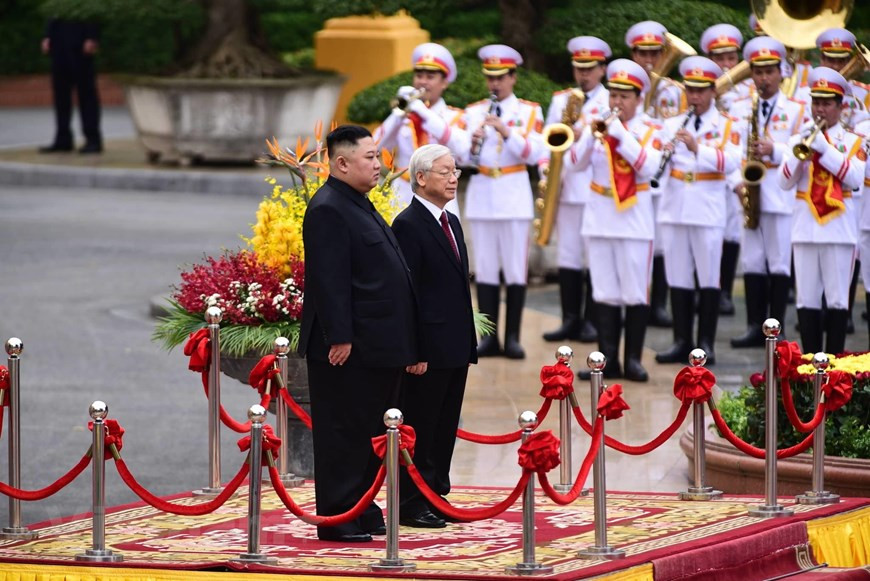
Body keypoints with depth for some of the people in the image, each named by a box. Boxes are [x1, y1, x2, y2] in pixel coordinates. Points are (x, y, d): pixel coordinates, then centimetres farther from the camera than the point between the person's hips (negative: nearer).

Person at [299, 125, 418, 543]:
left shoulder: (359, 206, 18)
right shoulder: (328, 210, -15)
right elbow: (329, 281, -21)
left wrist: (403, 343, 23)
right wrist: (340, 338, -24)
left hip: (375, 347, 10)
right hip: (349, 350, -10)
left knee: (371, 434, 14)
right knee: (344, 434, -5)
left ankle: (363, 512, 22)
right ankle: (337, 520, -2)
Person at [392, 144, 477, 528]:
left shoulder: (451, 222, 16)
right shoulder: (408, 225, -13)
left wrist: (469, 341, 16)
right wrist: (414, 352, -19)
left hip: (455, 348, 9)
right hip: (429, 348, -9)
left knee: (445, 427, 13)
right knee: (419, 428, -2)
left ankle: (436, 496, 20)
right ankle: (411, 504, 3)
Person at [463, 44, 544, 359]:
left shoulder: (529, 112, 4)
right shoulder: (472, 112, 10)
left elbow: (533, 154, -8)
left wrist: (506, 132, -20)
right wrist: (471, 143, -14)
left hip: (514, 197, -2)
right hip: (481, 196, 2)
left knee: (516, 269, 0)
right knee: (485, 269, 3)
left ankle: (513, 338, 5)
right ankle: (489, 338, 7)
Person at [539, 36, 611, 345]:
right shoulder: (560, 99, 14)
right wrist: (546, 171, -1)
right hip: (565, 188, 4)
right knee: (568, 256, 4)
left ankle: (592, 321, 3)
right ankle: (570, 320, 9)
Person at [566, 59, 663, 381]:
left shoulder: (650, 130, 0)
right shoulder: (597, 124, 8)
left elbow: (648, 167, -16)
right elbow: (578, 163, -3)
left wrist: (621, 134, -19)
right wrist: (592, 136, -19)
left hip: (634, 219, -3)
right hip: (600, 218, 3)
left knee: (635, 293, -2)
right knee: (606, 294, 5)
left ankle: (634, 359, 5)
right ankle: (608, 359, 8)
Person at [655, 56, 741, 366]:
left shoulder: (726, 126, 2)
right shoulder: (672, 125, 12)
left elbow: (731, 161, -13)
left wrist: (697, 148, -24)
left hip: (708, 211, -3)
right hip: (674, 209, 3)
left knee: (709, 279, -1)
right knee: (678, 279, 6)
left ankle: (706, 343, 4)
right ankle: (682, 342, 12)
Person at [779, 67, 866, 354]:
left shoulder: (853, 142, 5)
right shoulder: (799, 139, 10)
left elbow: (855, 178, -12)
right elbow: (784, 182, 1)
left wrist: (824, 149, -17)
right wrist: (801, 151, -14)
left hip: (839, 228, -2)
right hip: (805, 228, 2)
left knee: (837, 299, -2)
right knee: (806, 299, 3)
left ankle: (834, 359, 1)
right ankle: (810, 358, 8)